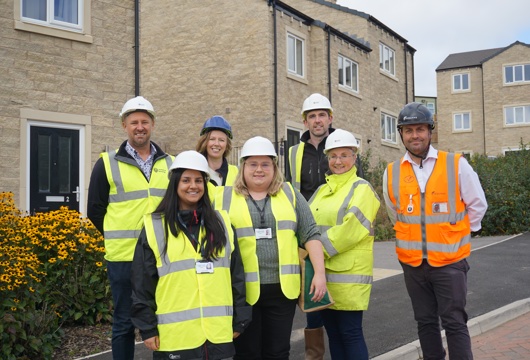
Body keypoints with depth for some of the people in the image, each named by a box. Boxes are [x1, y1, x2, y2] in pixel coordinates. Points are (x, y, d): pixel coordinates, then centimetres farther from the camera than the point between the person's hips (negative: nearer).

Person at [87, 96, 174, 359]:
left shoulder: (171, 164, 7)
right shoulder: (107, 164, 0)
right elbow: (95, 211, 5)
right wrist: (118, 238, 5)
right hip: (123, 257, -2)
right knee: (124, 322, 8)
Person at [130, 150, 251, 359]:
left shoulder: (221, 223, 8)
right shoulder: (155, 227, 0)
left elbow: (236, 275, 10)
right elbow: (142, 284, 0)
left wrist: (239, 319, 8)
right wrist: (147, 328, -2)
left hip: (217, 333, 3)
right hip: (174, 335, -2)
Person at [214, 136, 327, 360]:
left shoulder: (289, 194, 7)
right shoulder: (225, 197, 3)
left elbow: (310, 234, 4)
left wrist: (320, 273, -4)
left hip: (282, 288, 1)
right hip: (242, 291, -1)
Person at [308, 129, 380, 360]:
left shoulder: (362, 189, -4)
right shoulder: (322, 190, 17)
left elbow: (351, 228, -17)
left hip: (349, 274, -6)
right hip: (323, 273, 7)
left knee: (350, 332, -2)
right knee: (333, 332, 13)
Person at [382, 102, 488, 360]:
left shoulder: (456, 165, -7)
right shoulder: (392, 173, 0)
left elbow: (477, 204, 3)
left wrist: (455, 234, 6)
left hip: (449, 261, -3)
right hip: (412, 263, 3)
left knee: (454, 322, 2)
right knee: (425, 322, 14)